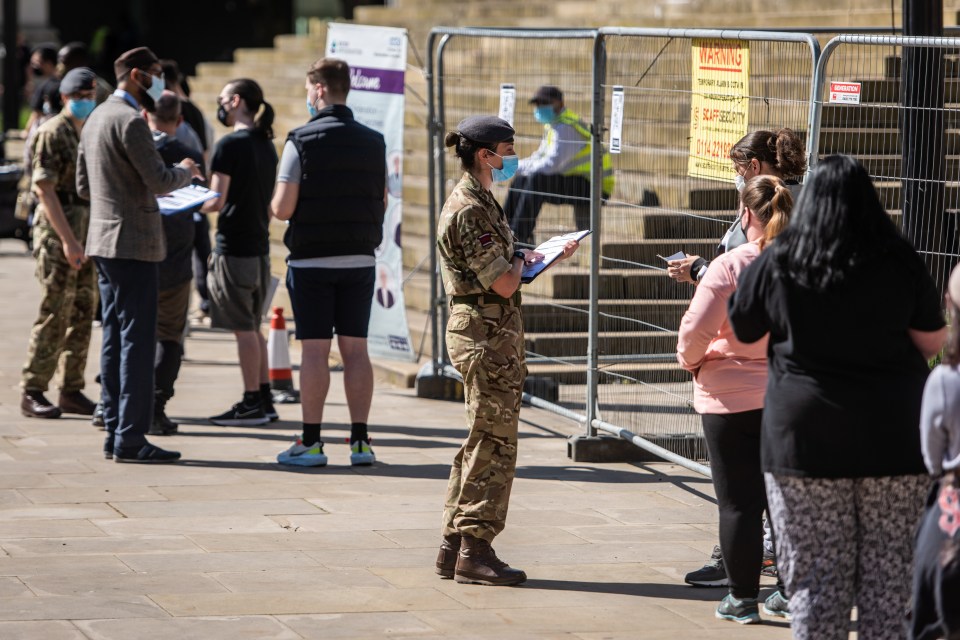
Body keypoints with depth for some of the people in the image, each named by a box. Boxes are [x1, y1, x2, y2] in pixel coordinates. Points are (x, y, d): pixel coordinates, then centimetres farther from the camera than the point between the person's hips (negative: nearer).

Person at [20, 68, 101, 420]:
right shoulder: (52, 133, -9)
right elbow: (45, 188, -15)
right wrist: (67, 239, -20)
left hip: (89, 230, 8)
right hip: (58, 228, -8)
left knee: (83, 312, 8)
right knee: (55, 313, -8)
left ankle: (72, 391, 15)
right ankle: (33, 393, -3)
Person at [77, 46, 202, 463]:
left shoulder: (96, 117, 16)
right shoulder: (129, 121, -15)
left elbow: (84, 187, 21)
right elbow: (160, 180, -19)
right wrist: (186, 172, 1)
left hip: (104, 240, 10)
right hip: (133, 244, -10)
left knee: (114, 339, 11)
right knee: (138, 339, -9)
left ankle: (114, 433, 12)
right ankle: (130, 438, -10)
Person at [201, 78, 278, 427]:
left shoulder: (230, 145, -13)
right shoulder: (267, 145, 11)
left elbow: (217, 201, -15)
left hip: (234, 249, -8)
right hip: (260, 247, 8)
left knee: (244, 329, -4)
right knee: (253, 328, 14)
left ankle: (252, 404, -2)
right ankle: (264, 400, 16)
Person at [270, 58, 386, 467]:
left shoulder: (302, 141, -10)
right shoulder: (372, 142, 4)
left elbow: (282, 208, -13)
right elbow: (382, 203, 11)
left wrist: (275, 204, 9)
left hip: (311, 260, -4)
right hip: (360, 260, 4)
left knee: (314, 351, -2)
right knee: (355, 349, 6)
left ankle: (311, 443, 0)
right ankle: (360, 441, 5)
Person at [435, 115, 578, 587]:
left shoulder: (479, 202, 16)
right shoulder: (469, 210, -17)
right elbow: (503, 282, -20)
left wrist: (550, 255, 10)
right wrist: (522, 259, 0)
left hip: (493, 333, 11)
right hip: (487, 333, -11)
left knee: (482, 443, 13)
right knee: (493, 444, -6)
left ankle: (454, 547, 17)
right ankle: (474, 551, -1)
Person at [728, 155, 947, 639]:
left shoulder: (776, 264, -3)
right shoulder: (900, 263, -4)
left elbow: (742, 330, 11)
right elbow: (933, 342, 2)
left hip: (807, 436, 0)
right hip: (894, 436, 0)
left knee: (815, 579, 4)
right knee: (890, 580, 7)